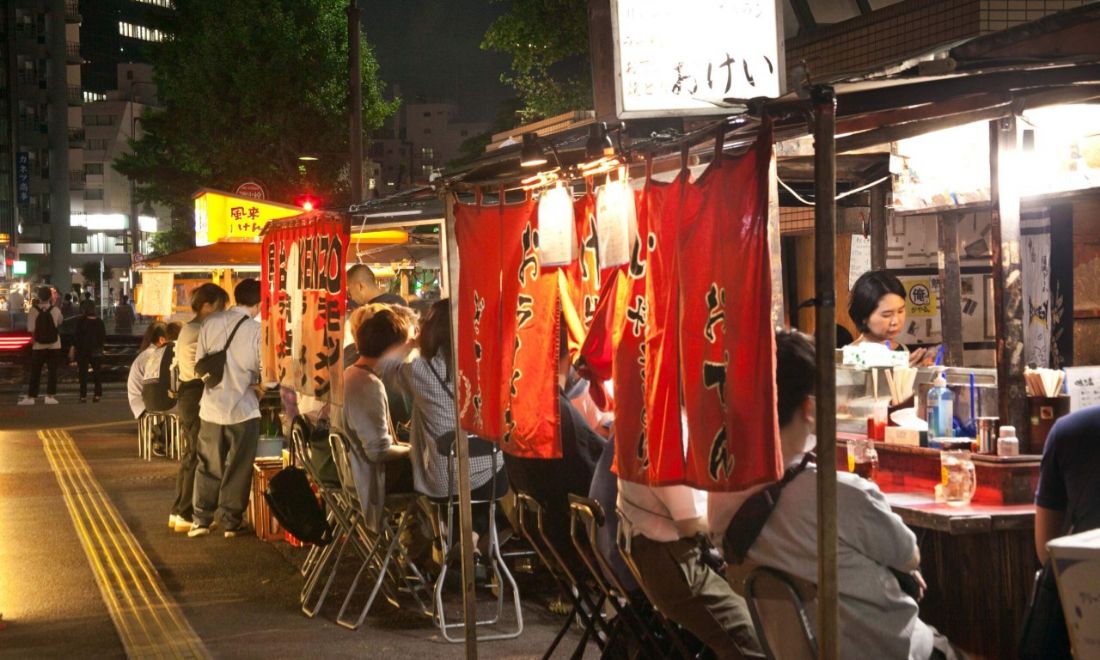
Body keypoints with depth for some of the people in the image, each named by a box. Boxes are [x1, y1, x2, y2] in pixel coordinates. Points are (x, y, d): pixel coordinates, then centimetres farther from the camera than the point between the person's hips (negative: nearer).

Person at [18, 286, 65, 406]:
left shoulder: (33, 310, -10)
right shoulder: (55, 310, -6)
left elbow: (31, 329, -13)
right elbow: (60, 321, 13)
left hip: (39, 346, 0)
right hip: (54, 346, 0)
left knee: (35, 372, 6)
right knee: (52, 371, 6)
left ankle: (30, 397, 7)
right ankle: (50, 396, 3)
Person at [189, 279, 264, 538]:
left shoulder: (211, 322, -3)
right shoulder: (257, 330, -12)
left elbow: (199, 364, 3)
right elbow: (264, 374, -9)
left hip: (212, 406, 3)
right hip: (243, 408, -3)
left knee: (208, 465, 14)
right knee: (238, 468, 9)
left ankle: (201, 519, 16)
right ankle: (231, 521, 15)